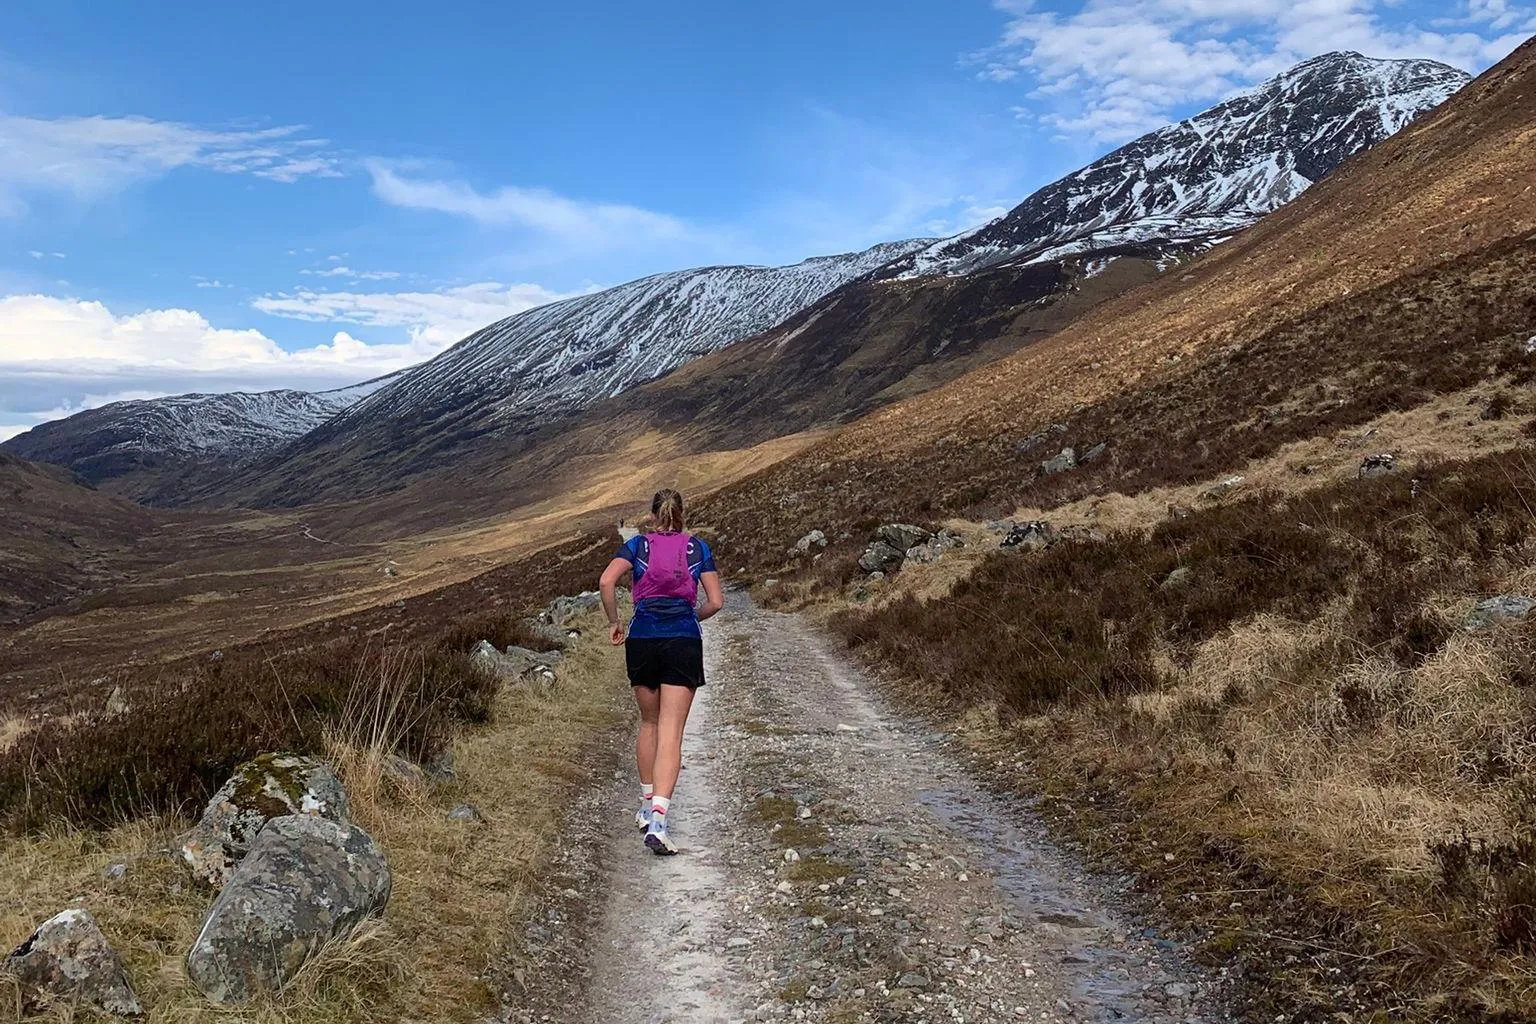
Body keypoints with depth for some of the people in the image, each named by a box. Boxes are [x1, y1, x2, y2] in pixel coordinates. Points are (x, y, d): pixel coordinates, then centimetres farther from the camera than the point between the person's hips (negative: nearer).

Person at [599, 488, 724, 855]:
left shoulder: (637, 545, 9)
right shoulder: (698, 548, 11)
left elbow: (606, 581, -7)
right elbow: (716, 602, 6)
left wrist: (614, 622, 5)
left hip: (642, 639, 1)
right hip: (684, 642, -1)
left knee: (649, 723, 21)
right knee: (671, 733, -6)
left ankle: (646, 807, 29)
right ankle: (658, 822, -18)